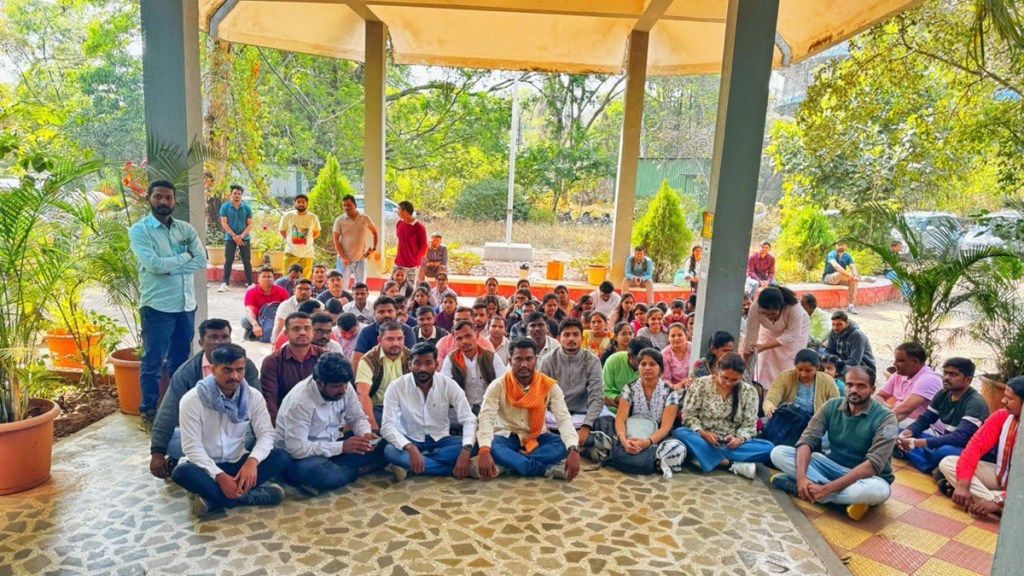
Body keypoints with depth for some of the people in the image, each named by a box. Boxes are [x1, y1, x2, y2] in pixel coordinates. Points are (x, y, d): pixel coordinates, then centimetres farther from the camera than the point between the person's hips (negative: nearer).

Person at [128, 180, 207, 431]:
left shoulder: (186, 228, 9)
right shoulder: (139, 230, -4)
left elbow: (202, 260, -3)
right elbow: (153, 264, -18)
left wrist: (169, 268, -13)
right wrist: (184, 257, -6)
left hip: (186, 305, 5)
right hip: (157, 306, -5)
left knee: (181, 361, 15)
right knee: (153, 362, 4)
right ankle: (148, 412, 17)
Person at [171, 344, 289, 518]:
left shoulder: (253, 397, -6)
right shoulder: (192, 400, -16)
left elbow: (266, 433, -9)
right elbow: (192, 447, -19)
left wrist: (252, 461, -30)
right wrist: (220, 476, -30)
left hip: (237, 464, 3)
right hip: (205, 466, -2)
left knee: (281, 457, -21)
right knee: (182, 472, -36)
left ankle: (213, 499, -25)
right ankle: (250, 495, -28)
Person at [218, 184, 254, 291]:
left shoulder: (246, 207, 2)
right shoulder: (225, 207, 0)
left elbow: (250, 224, 1)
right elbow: (224, 223, -4)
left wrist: (241, 236, -12)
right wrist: (234, 236, -13)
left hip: (244, 238, 1)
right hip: (230, 238, -1)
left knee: (247, 261, 3)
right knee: (228, 261, -1)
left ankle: (250, 283, 8)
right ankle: (224, 283, 0)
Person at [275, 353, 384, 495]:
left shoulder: (344, 387, -9)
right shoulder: (299, 401, -28)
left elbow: (357, 418, 3)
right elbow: (297, 448, -31)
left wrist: (365, 435, -20)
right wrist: (341, 447, -32)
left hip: (332, 446, 6)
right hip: (299, 456, -6)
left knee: (378, 446, -12)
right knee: (316, 470, -40)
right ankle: (359, 470, -11)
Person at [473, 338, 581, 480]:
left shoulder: (549, 386, -12)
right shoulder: (498, 385, -15)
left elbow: (564, 418, -20)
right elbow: (486, 418, -27)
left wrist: (573, 450, -39)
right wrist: (484, 452, -46)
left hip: (536, 439, 2)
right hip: (506, 437, -2)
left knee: (563, 445, -28)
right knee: (490, 447, -35)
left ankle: (508, 462, -30)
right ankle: (546, 468, -33)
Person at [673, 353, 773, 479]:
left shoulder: (749, 392, 0)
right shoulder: (700, 384, -5)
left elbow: (749, 425, 0)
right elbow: (688, 415, -5)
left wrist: (739, 439, -21)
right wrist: (702, 432, -22)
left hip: (732, 443, 1)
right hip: (703, 440, -1)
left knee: (768, 447, -23)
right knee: (680, 432, -33)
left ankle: (707, 457, -27)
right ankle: (733, 464, -31)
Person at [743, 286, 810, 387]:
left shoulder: (794, 307, -41)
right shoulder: (755, 309, -36)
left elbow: (792, 335, -32)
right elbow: (751, 337, -30)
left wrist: (763, 347, -36)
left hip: (797, 328, -2)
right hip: (770, 331, 2)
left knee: (790, 366, -6)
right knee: (764, 364, -3)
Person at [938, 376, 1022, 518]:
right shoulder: (1001, 416, -6)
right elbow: (976, 445, -11)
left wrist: (998, 501, -35)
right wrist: (963, 485, -23)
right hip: (1000, 475, 7)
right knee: (947, 463, -13)